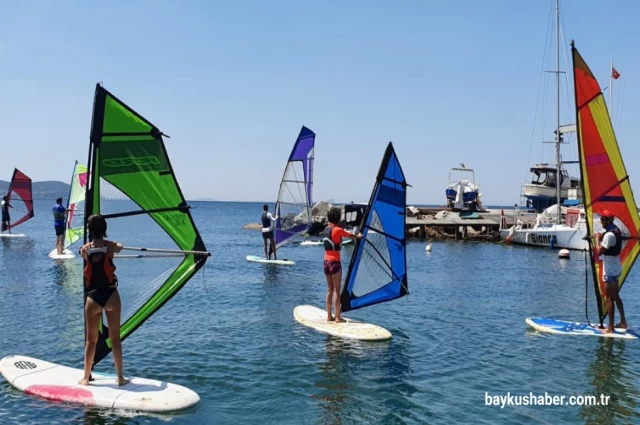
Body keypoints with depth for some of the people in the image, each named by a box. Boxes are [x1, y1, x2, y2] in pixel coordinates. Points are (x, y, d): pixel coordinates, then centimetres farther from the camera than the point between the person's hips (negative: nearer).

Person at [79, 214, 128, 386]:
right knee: (115, 338, 6)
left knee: (91, 339, 11)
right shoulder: (111, 246, -3)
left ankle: (86, 377, 17)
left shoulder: (84, 250, -1)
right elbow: (120, 247, 21)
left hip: (93, 297, 1)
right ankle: (120, 377, 10)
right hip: (110, 295, -1)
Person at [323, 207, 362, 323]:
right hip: (335, 262, -7)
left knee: (330, 290, 12)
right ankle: (338, 317, -1)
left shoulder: (327, 229, 8)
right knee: (336, 291, -3)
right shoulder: (338, 230, -13)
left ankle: (329, 316, 14)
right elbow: (350, 236, 5)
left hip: (326, 261, 7)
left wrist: (354, 234, 34)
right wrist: (359, 236, 25)